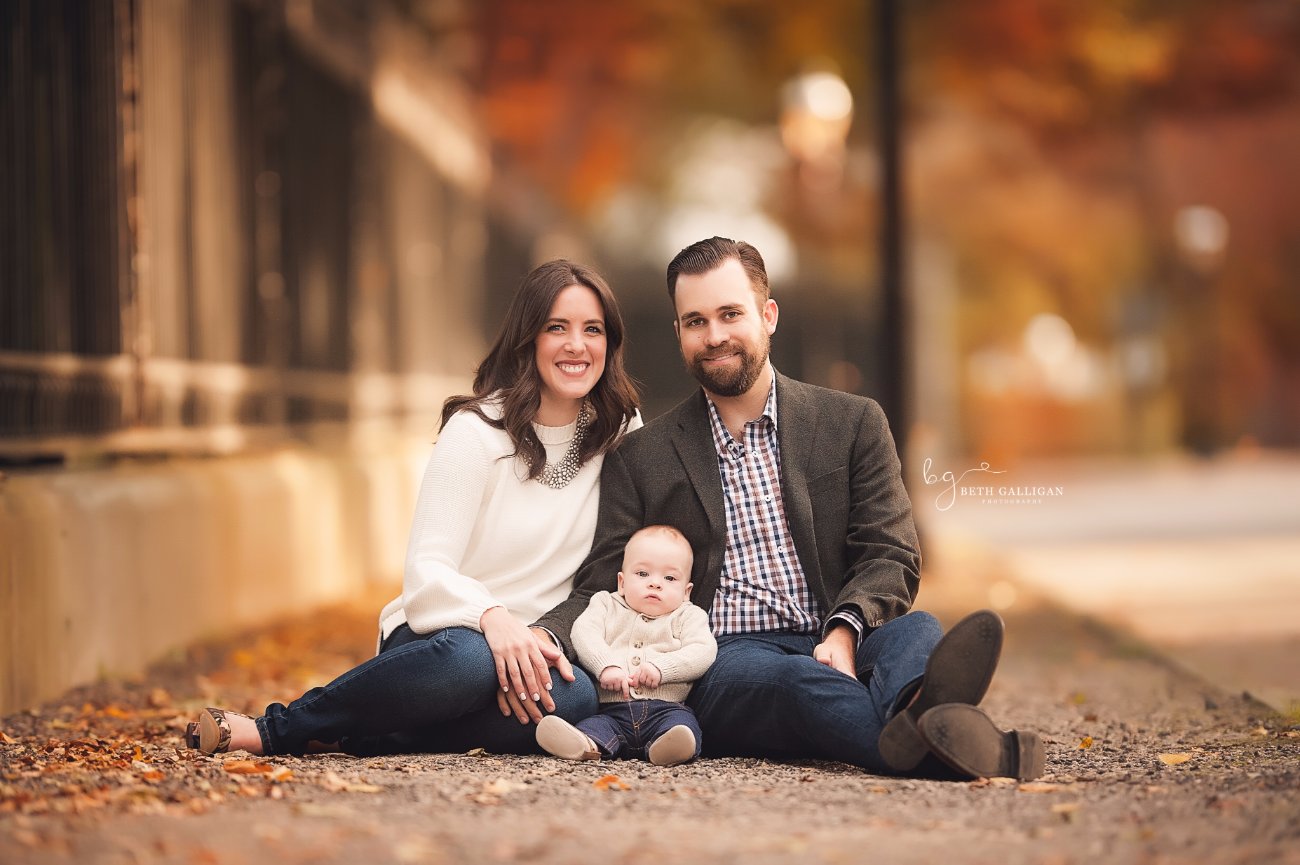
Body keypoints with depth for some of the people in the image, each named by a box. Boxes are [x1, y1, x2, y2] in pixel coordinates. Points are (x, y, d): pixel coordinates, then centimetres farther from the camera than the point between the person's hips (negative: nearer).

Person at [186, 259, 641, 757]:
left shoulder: (622, 432, 5)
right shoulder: (477, 430, -8)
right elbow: (427, 569, -16)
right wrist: (492, 617, -38)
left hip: (531, 646, 4)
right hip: (440, 636, -4)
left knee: (576, 698, -36)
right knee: (468, 659, -43)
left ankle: (353, 737, -23)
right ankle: (275, 727, -23)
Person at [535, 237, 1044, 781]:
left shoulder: (853, 424, 14)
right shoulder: (640, 459, 14)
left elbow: (891, 558, 6)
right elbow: (597, 592, 10)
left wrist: (843, 634, -18)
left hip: (834, 652, 2)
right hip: (721, 665, -1)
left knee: (916, 633, -31)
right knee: (787, 676, -35)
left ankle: (918, 712, -67)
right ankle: (937, 739, -65)